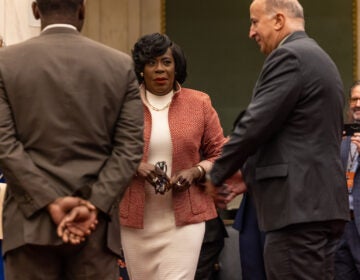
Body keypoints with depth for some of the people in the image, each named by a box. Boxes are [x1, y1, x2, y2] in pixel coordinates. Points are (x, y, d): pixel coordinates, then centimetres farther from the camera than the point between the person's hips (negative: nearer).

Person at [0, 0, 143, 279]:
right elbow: (130, 147, -2)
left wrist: (50, 202, -9)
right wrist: (94, 206, -8)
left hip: (31, 218, -1)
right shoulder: (121, 65, 4)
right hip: (96, 220, 1)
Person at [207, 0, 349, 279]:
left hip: (299, 204, -10)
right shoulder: (321, 59, 21)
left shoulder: (288, 56, -10)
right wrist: (249, 176, 20)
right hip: (321, 201, 10)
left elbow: (255, 125, -14)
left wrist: (217, 175, 0)